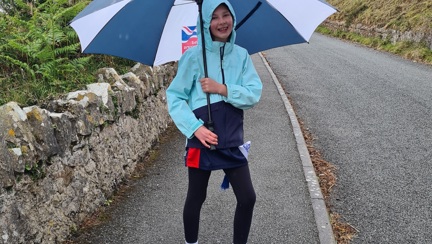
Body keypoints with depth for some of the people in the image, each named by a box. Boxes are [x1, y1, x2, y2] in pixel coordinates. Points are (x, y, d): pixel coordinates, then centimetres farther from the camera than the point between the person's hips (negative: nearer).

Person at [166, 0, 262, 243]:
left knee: (248, 198, 5)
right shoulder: (193, 56, -6)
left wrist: (223, 89, -19)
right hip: (201, 138, -3)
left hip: (232, 139, 3)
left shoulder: (241, 55, 3)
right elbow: (175, 97, -6)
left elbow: (254, 94, -5)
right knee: (196, 197, 13)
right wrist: (195, 127, -17)